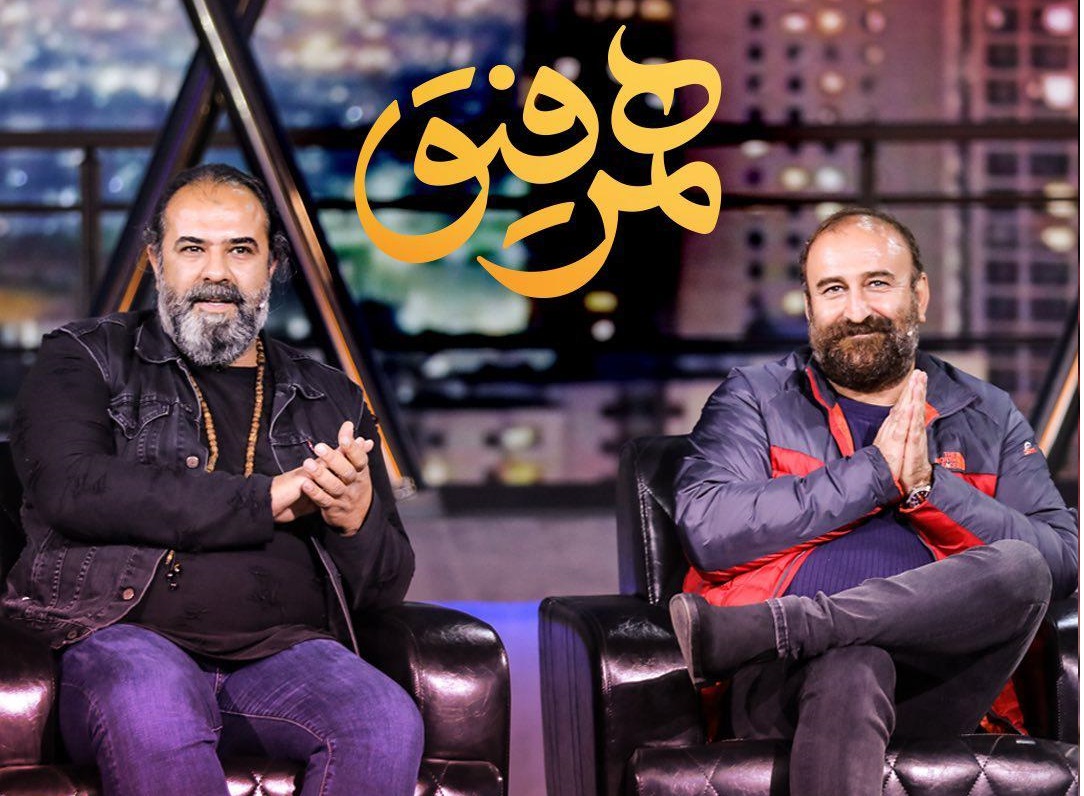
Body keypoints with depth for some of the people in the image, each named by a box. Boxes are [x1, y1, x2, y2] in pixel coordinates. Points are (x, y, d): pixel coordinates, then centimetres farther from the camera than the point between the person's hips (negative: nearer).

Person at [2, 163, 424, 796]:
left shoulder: (331, 402, 23)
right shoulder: (86, 361, 15)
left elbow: (387, 588, 20)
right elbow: (72, 488, -7)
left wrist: (356, 518, -6)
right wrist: (268, 500, -6)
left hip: (282, 650, 3)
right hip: (126, 636, -3)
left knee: (389, 721, -29)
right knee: (152, 712, -39)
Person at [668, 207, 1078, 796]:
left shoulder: (987, 417, 23)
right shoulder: (754, 399, 17)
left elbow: (1063, 561, 9)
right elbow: (707, 533, -3)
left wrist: (928, 483, -4)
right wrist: (874, 472, -3)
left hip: (936, 678, 4)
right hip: (786, 679, -3)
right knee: (850, 668, -40)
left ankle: (737, 632, -32)